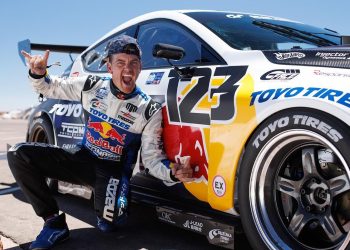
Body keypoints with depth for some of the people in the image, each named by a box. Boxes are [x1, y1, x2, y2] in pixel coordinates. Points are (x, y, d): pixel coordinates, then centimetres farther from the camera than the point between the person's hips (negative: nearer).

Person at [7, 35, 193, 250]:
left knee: (109, 222, -33)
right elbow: (49, 87, 10)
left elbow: (152, 158, -10)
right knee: (19, 154, -14)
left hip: (114, 171, -3)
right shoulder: (91, 86, -5)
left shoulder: (149, 111, -12)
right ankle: (54, 223, -7)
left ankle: (117, 204, 9)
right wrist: (38, 73, -14)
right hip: (83, 159, 4)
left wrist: (173, 171, -32)